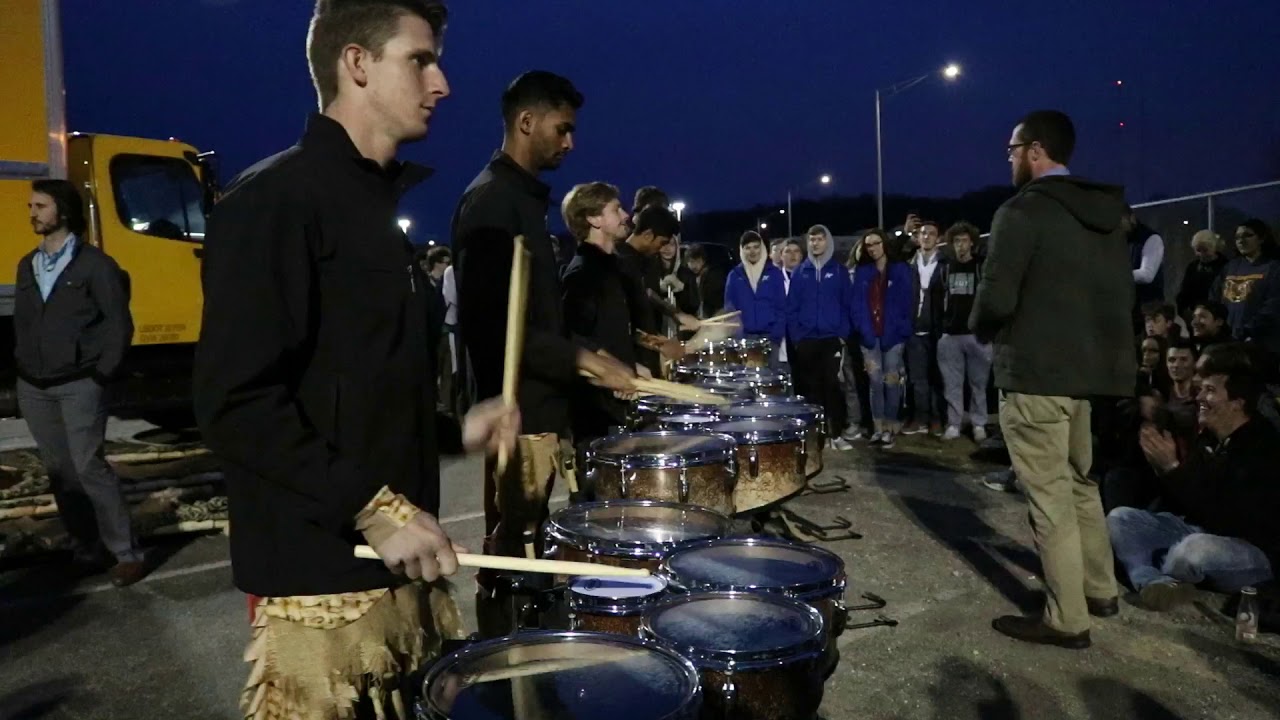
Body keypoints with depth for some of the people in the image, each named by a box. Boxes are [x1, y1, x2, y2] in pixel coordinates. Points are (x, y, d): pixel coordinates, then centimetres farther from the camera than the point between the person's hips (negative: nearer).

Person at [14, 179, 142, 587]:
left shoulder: (94, 264, -5)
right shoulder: (27, 265, 13)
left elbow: (119, 324, -8)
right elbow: (21, 322, 18)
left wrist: (101, 375, -12)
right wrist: (21, 367, 8)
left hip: (78, 386, -6)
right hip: (33, 388, 6)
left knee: (89, 467, -11)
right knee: (59, 472, 9)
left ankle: (127, 554, -4)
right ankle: (87, 549, 19)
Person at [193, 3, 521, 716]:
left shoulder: (385, 205, 14)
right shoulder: (276, 200, -13)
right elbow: (236, 401, -20)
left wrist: (454, 426, 8)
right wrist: (374, 508, -21)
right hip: (321, 575, -8)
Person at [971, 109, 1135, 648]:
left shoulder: (1023, 211, -14)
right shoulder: (1105, 212, 11)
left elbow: (996, 298, -20)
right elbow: (1124, 293, 14)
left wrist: (982, 331, 0)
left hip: (1037, 371, -9)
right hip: (1092, 364, 9)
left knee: (1050, 496, -1)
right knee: (1079, 482, 21)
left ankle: (1066, 619, 9)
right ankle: (1100, 589, 33)